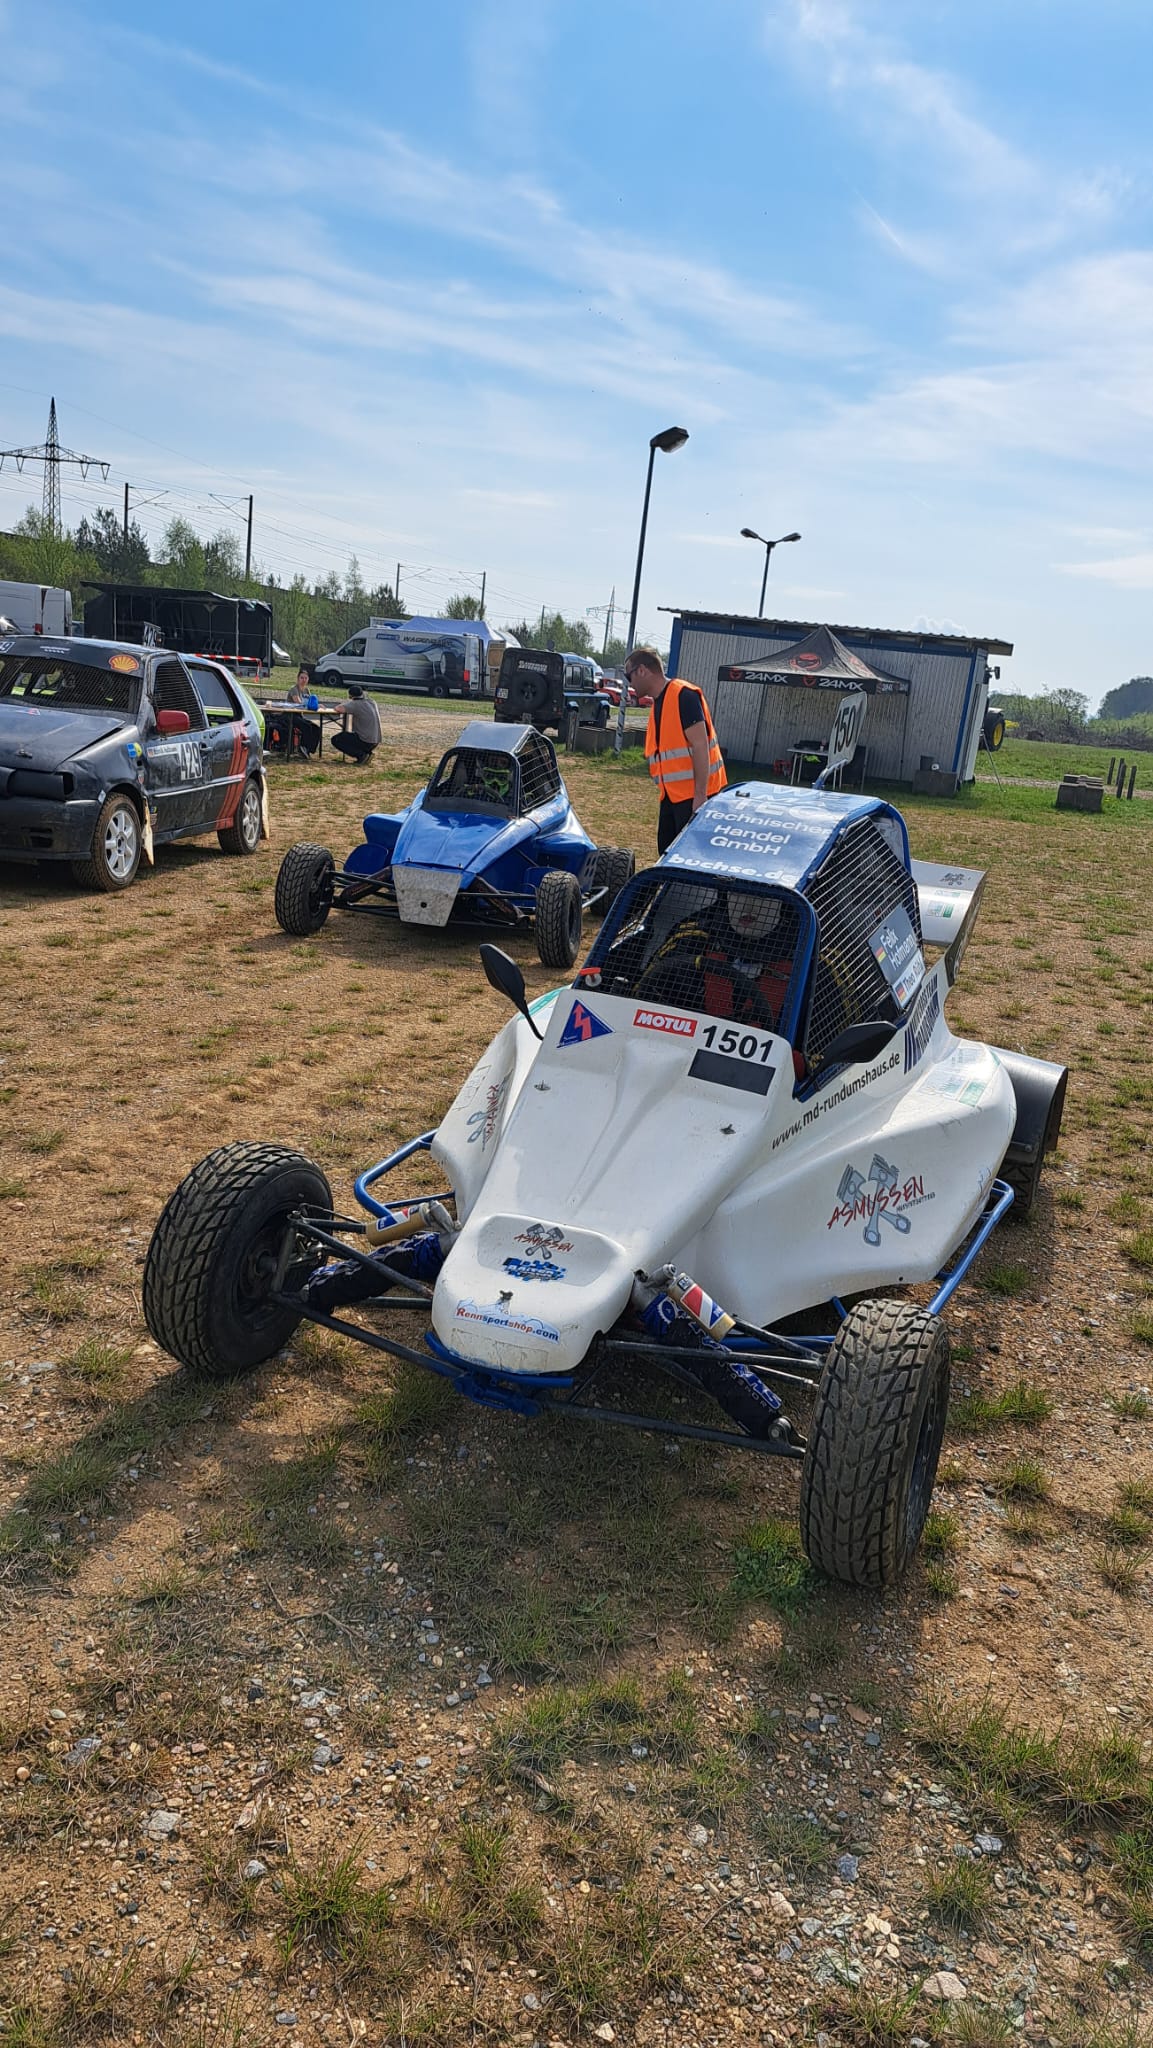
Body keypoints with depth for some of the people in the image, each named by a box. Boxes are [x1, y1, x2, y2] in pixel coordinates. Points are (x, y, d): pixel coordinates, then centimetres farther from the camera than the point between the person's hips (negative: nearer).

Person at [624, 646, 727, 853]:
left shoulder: (683, 696, -14)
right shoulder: (657, 703, 15)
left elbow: (700, 746, -20)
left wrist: (700, 795, -24)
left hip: (693, 794, -10)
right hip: (671, 794, 10)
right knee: (667, 852, 12)